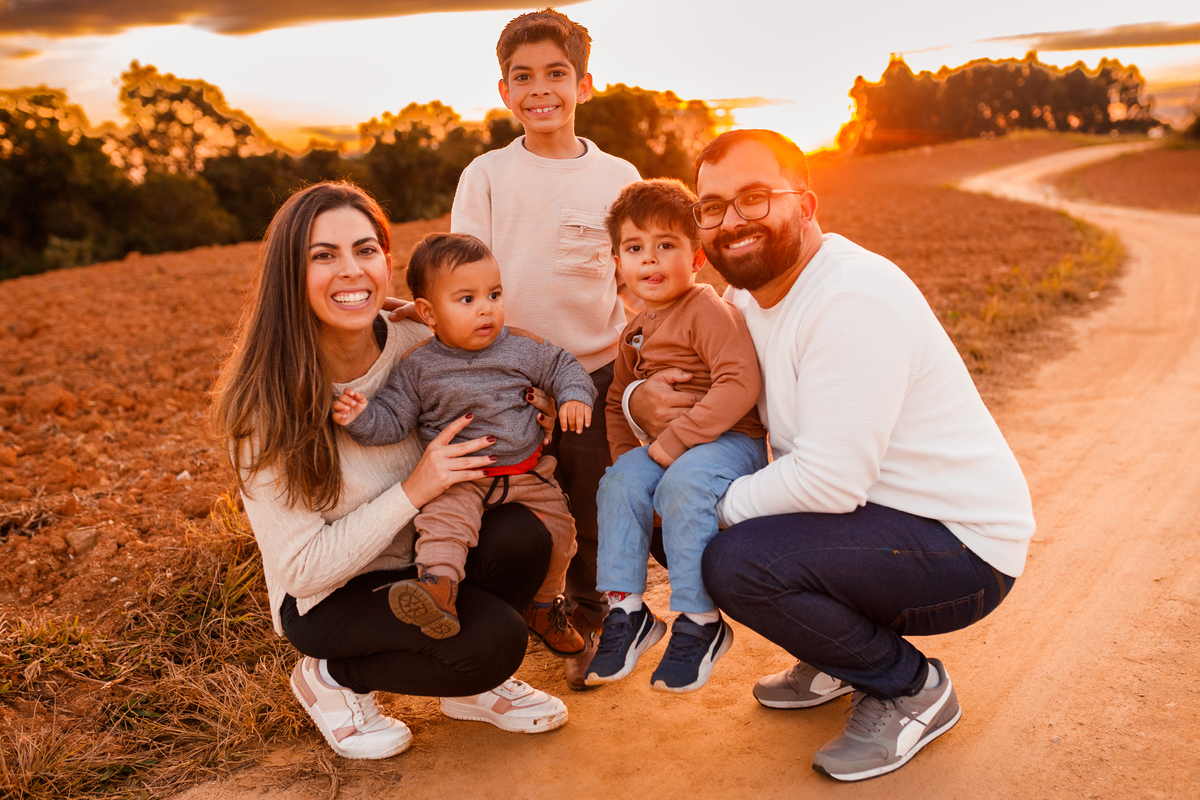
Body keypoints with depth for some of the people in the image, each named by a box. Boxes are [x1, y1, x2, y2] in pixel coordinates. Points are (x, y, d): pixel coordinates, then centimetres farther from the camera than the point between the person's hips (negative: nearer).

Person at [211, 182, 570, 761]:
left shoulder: (416, 344, -11)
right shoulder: (269, 404, -23)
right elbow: (303, 568, -20)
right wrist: (414, 490, -28)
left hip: (421, 560, 5)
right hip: (326, 598, -4)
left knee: (521, 535, -25)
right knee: (495, 638, -26)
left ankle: (468, 686, 4)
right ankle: (333, 679, 1)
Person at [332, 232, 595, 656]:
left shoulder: (521, 347, -2)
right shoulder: (417, 367, -7)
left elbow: (561, 366, 10)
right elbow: (392, 419, -6)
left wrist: (574, 396, -8)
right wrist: (362, 416, -25)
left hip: (527, 473, 3)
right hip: (459, 477, -3)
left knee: (558, 528, 6)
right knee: (445, 515, -32)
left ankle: (543, 605, 29)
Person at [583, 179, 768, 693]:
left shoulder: (708, 310, -13)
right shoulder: (635, 333, 15)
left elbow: (740, 384, -25)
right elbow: (617, 400, 25)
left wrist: (674, 441, -24)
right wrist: (627, 452, 7)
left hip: (729, 440, -7)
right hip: (663, 448, 7)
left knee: (684, 484, -33)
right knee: (619, 483, -17)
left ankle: (699, 623, -19)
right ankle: (626, 612, -7)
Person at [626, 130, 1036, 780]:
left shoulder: (853, 296, -24)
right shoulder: (748, 294, 4)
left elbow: (831, 481, -30)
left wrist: (711, 504, -17)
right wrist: (642, 399, -11)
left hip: (961, 547, -9)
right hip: (869, 512, 9)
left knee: (737, 562, -28)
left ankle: (910, 688, -1)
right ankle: (842, 659, 18)